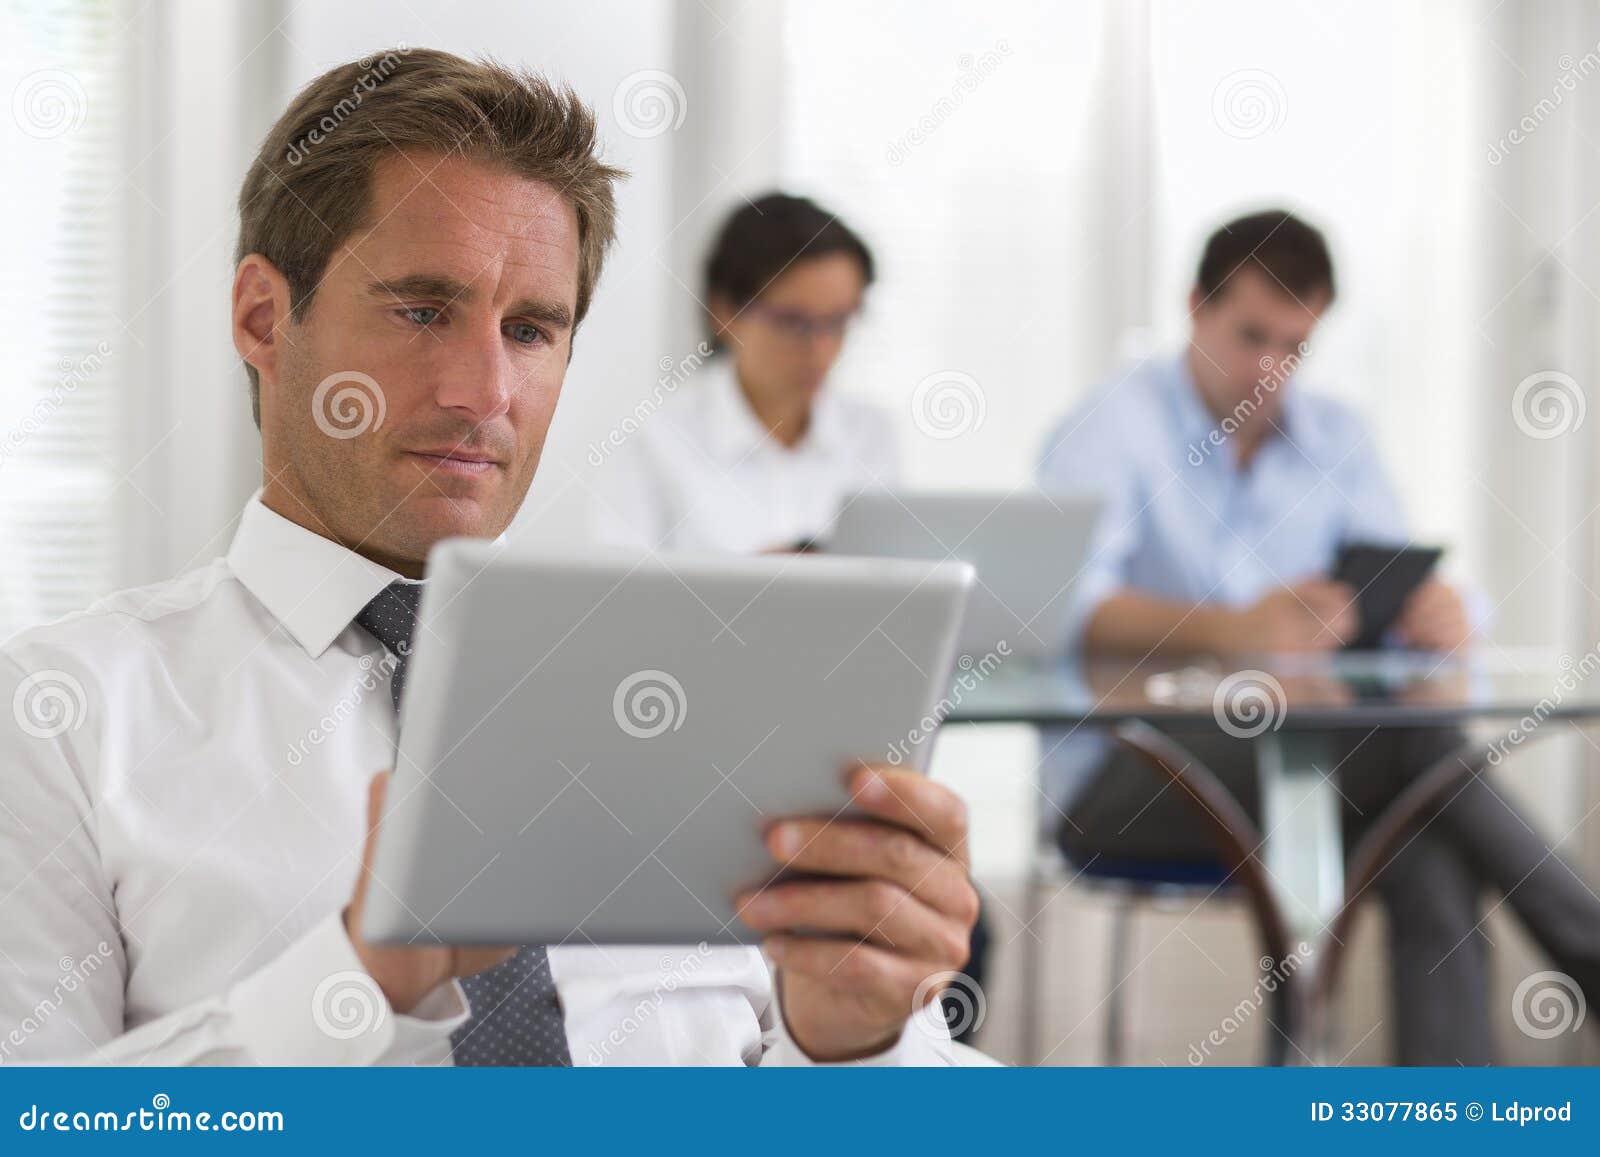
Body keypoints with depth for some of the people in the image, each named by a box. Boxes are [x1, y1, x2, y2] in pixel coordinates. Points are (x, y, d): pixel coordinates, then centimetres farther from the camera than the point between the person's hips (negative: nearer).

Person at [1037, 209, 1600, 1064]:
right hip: (1123, 783, -5)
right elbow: (1066, 602, -20)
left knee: (1430, 852, -29)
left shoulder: (1335, 440, 17)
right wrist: (1233, 629, -38)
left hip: (1301, 768, 5)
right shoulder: (1113, 429, -2)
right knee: (1418, 742, -28)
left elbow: (1407, 593, 7)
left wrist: (1439, 610, -21)